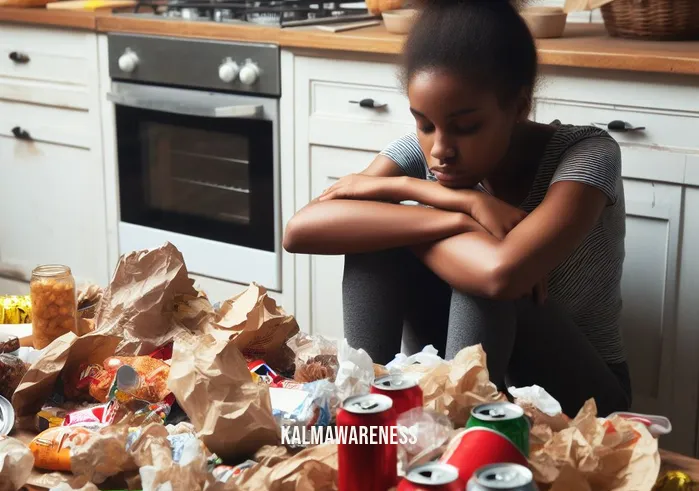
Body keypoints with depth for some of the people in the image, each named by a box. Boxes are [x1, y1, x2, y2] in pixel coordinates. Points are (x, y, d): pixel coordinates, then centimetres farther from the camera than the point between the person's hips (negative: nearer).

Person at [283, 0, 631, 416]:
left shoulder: (586, 154, -24)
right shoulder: (423, 152, -12)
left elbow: (501, 271, -44)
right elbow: (301, 229, -28)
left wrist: (397, 190, -29)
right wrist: (462, 212, -33)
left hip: (576, 396, -4)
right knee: (372, 234, -20)